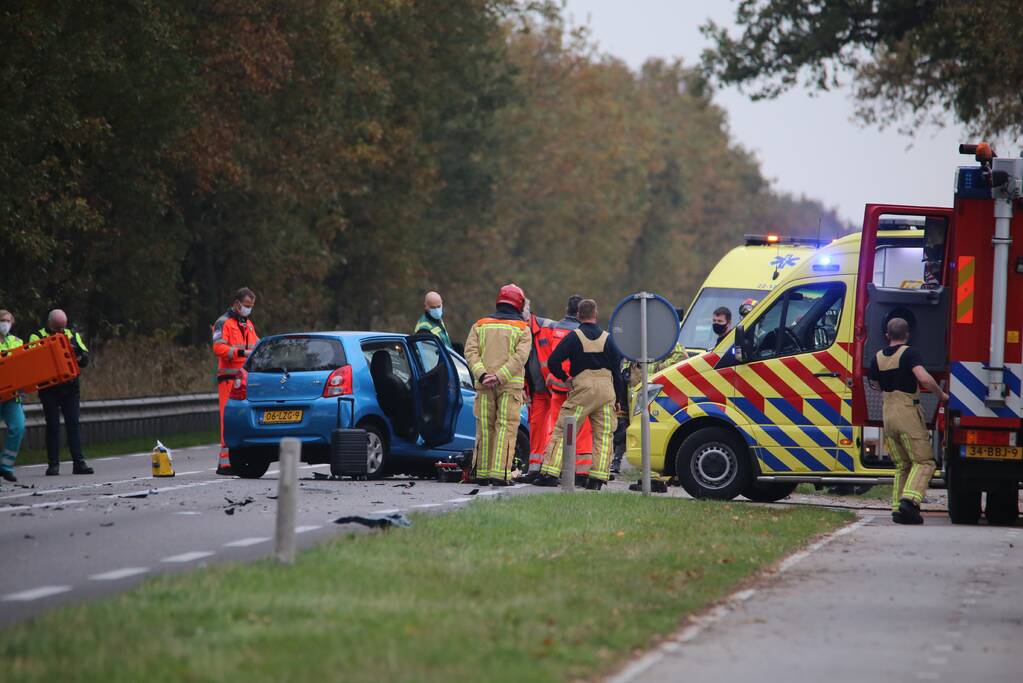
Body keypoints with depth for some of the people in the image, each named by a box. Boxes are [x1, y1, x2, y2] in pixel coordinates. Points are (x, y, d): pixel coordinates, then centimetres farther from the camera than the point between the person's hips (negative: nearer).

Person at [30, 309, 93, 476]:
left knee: (73, 424, -2)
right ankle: (53, 464, 4)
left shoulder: (72, 336, 12)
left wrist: (78, 355, -17)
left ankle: (79, 462, -2)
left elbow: (85, 359, 5)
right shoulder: (37, 337, 3)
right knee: (53, 426, 0)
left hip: (70, 388, 2)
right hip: (48, 389, -2)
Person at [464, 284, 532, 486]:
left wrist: (482, 374, -11)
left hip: (484, 385, 3)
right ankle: (499, 473, -14)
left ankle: (482, 474, 10)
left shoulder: (480, 325, 12)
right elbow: (520, 356, -11)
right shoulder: (522, 329, 3)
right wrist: (500, 376, -16)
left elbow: (471, 351, -1)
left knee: (485, 428, 8)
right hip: (510, 385, -3)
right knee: (506, 427, -4)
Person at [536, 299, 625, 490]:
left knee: (562, 431, 1)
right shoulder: (607, 338, 7)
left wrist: (564, 378, 10)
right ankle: (598, 478, -1)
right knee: (603, 436, 7)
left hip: (583, 388, -2)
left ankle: (550, 473, -7)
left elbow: (553, 362, -7)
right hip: (606, 388, 2)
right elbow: (617, 369, 7)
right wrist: (619, 399, 11)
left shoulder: (574, 337, -1)